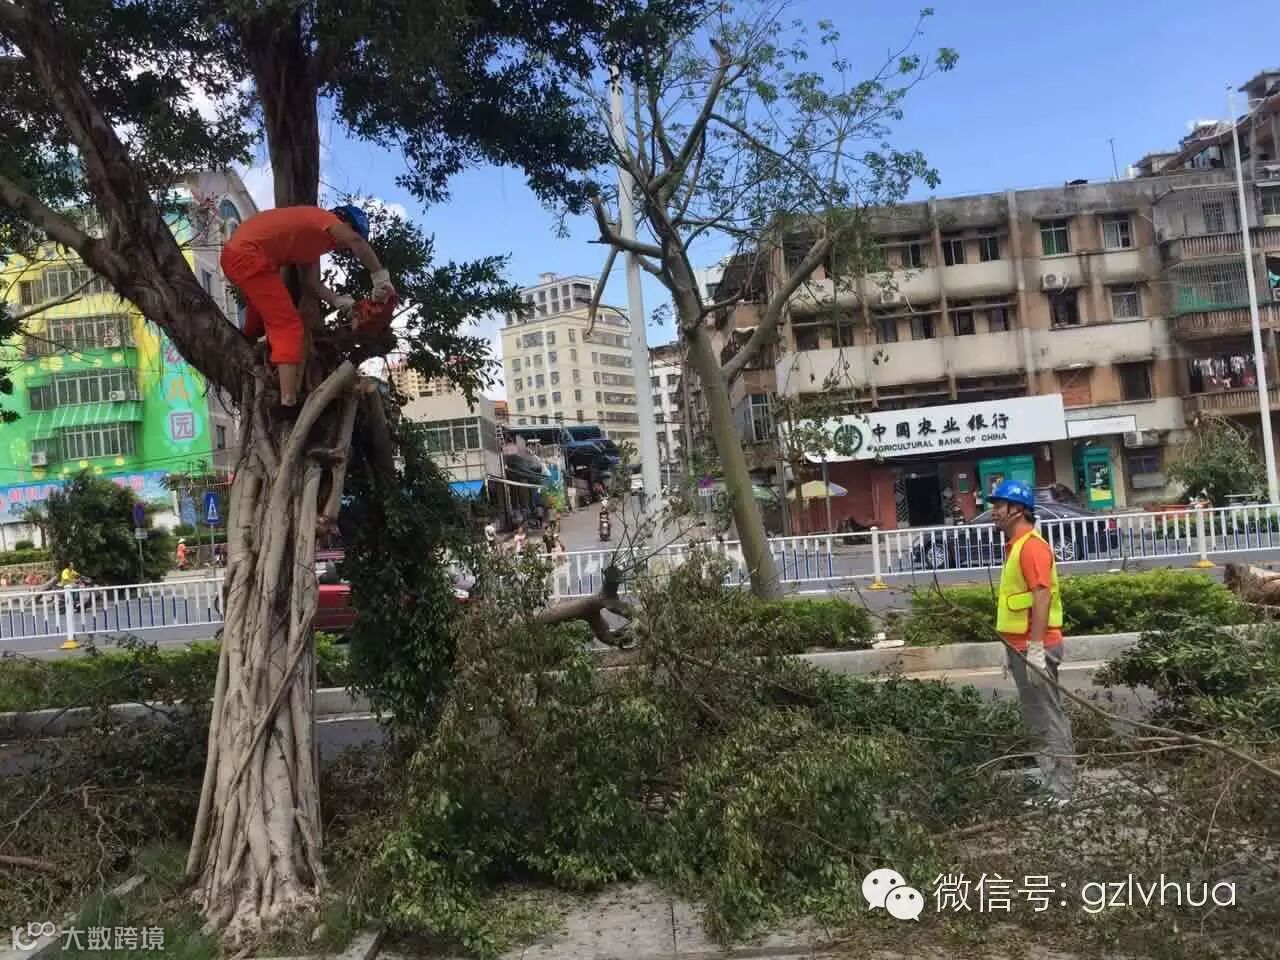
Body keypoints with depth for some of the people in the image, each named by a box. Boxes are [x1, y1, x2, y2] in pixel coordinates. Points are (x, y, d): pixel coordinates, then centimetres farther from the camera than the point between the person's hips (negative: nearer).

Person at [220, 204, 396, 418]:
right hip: (248, 255, -10)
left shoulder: (313, 238, 24)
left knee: (269, 316, 31)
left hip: (236, 254, 10)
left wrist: (338, 301, 4)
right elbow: (356, 241, -25)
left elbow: (311, 282, 17)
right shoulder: (322, 217, -4)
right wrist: (380, 276, -21)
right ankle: (288, 404, -19)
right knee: (288, 325, -12)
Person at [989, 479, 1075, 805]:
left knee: (1048, 719, -4)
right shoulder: (1015, 546, 15)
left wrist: (1035, 648, -26)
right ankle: (1049, 784, 25)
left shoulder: (1031, 545, -15)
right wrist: (1012, 646, 21)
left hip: (1034, 647, -10)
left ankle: (1060, 793, 3)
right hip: (1022, 645, 10)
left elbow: (1042, 597, -23)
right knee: (1037, 720, 15)